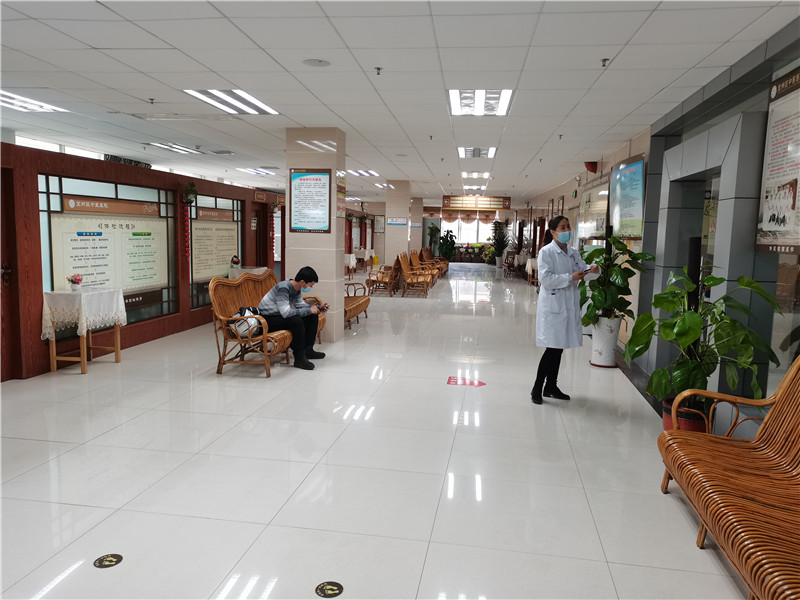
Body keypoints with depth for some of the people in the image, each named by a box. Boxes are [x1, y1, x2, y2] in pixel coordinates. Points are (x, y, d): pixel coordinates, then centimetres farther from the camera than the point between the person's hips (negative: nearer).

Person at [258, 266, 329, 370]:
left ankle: (308, 350, 8)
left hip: (280, 315, 9)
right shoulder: (283, 288, -29)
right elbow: (286, 312, -36)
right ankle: (299, 358, -24)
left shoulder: (297, 288, -2)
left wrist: (317, 308, -3)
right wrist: (309, 310, -29)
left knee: (313, 317, 1)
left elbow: (300, 305, 12)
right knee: (296, 321, -33)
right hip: (266, 319, -9)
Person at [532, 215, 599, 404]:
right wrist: (570, 278, -23)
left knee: (559, 348, 13)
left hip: (569, 305, 7)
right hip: (553, 306, -7)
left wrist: (591, 269, -12)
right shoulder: (546, 252, -9)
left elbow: (582, 268, 10)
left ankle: (551, 386, 25)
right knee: (552, 348, -7)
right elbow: (545, 278, -18)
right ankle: (537, 388, 5)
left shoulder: (573, 252, 12)